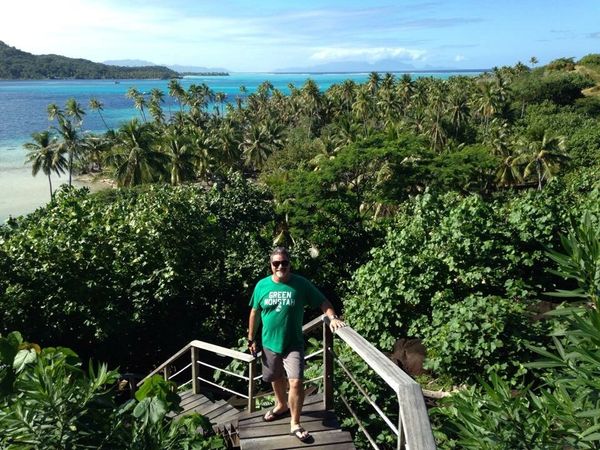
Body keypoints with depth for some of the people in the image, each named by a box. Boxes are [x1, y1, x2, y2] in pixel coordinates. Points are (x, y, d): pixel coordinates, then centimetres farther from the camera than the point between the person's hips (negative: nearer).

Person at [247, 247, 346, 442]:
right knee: (276, 379, 22)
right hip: (269, 343, 3)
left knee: (296, 382, -13)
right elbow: (255, 313, 4)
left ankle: (295, 424, 6)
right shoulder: (262, 285, -5)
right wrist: (251, 339, 7)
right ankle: (282, 406, 50)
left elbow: (322, 302, -5)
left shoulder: (301, 284, -11)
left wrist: (332, 318, -23)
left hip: (294, 344, -3)